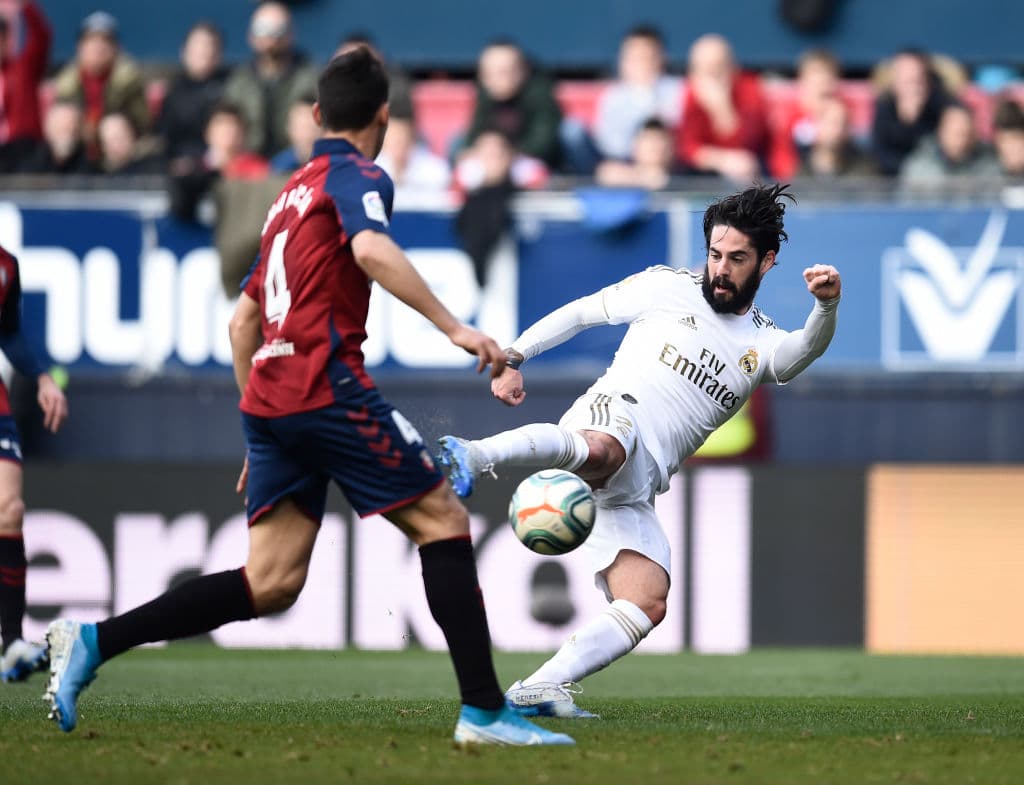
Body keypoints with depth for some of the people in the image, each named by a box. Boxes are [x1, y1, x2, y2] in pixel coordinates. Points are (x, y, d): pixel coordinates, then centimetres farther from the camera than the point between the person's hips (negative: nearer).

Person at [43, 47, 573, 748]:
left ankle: (93, 642, -3)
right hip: (328, 386, -8)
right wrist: (454, 328, -25)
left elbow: (243, 320, 28)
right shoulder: (357, 176, 0)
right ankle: (484, 711, -6)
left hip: (268, 397, 8)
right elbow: (371, 250, -24)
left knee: (269, 583, 4)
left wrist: (261, 436, 32)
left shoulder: (291, 195, 25)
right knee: (443, 519, -1)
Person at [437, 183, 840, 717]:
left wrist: (826, 306, -28)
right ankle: (471, 457, -64)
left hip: (633, 491, 5)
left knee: (648, 604, -13)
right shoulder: (668, 287, 13)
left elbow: (802, 352, -5)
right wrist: (513, 357, 8)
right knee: (601, 450, -43)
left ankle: (537, 691, -13)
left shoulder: (764, 345, 18)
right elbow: (581, 312, 20)